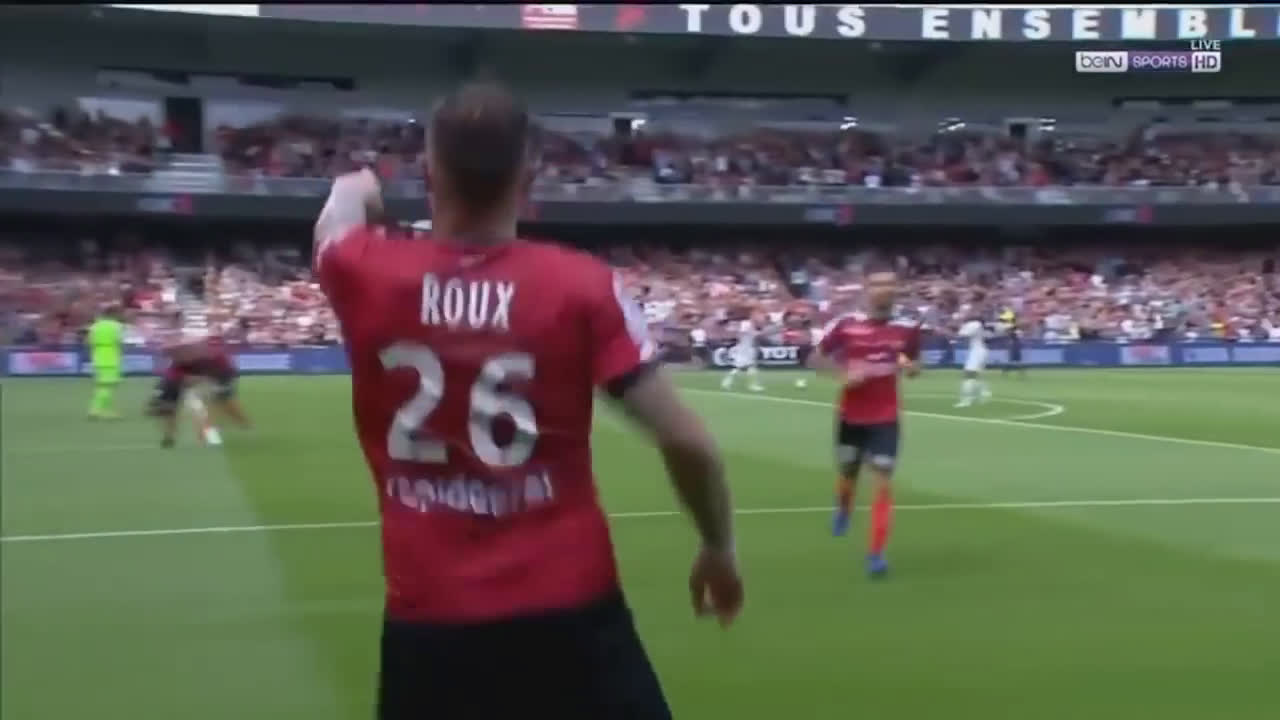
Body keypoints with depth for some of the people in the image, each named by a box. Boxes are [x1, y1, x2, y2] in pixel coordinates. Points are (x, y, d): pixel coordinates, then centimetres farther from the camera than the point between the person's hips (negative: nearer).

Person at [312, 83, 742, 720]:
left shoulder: (369, 277, -3)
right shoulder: (582, 287, -9)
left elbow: (337, 218, 23)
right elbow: (686, 443, -10)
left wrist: (354, 191, 47)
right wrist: (719, 549, 8)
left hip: (427, 620, 2)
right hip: (569, 610, -2)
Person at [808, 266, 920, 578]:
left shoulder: (906, 328, -4)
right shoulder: (846, 324, -10)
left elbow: (914, 367, 11)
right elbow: (816, 359, -1)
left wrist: (910, 367, -13)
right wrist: (842, 373, -18)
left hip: (886, 418, 0)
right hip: (851, 416, 0)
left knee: (884, 483, -8)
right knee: (847, 475, 17)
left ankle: (876, 552, -1)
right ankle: (843, 511, 53)